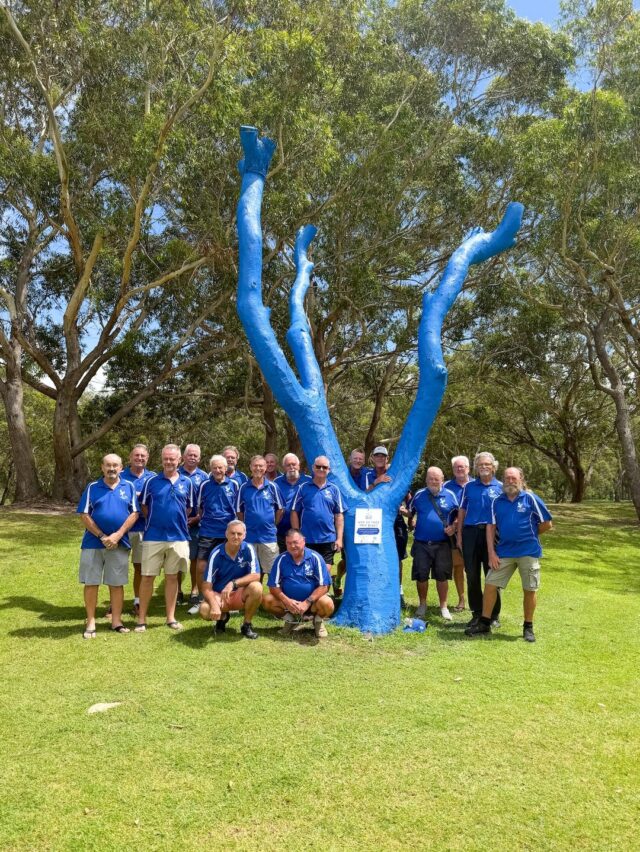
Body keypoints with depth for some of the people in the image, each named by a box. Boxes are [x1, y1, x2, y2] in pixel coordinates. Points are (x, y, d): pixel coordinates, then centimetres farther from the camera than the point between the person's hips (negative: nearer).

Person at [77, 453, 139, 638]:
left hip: (119, 543, 1)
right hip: (93, 543, 0)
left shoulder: (129, 487, 4)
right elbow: (84, 516, -3)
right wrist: (102, 537, -12)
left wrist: (117, 535, -13)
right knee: (91, 583, 3)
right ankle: (91, 622, 13)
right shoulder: (92, 487, 2)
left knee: (117, 583, 7)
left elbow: (134, 514, -1)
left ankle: (116, 621, 17)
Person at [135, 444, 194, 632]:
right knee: (147, 577, 2)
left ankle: (171, 617, 20)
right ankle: (142, 618, 12)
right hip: (153, 537, -1)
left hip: (178, 537, 1)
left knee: (172, 577, 10)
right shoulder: (151, 481, -1)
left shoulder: (187, 483, 4)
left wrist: (177, 522, 9)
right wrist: (155, 521, 7)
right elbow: (144, 506, 8)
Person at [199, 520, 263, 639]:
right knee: (205, 610, -32)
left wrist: (233, 583, -32)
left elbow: (256, 576, -19)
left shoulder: (248, 549, -12)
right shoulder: (217, 553, -16)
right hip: (218, 594, -1)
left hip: (240, 594, 1)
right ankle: (222, 617, 8)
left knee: (256, 587, -31)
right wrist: (214, 605, -36)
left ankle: (247, 625, -6)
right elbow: (206, 587, -18)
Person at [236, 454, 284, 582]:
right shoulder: (244, 488, 1)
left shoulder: (272, 487, -1)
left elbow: (280, 509, 6)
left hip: (269, 535, -1)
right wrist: (246, 526, 4)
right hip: (250, 536, 1)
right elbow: (239, 511, 8)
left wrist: (272, 524, 4)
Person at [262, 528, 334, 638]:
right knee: (267, 600, -21)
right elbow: (273, 586, -4)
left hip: (312, 599, -2)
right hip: (288, 601, 2)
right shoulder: (281, 559, -5)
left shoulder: (315, 557, -11)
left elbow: (323, 586, -13)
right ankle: (290, 618, 8)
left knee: (327, 604, -32)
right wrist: (286, 601, -21)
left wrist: (307, 602, -24)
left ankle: (318, 620, 5)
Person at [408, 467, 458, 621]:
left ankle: (443, 606, 19)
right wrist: (412, 521, -5)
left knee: (442, 575, 5)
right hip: (421, 543, 1)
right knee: (421, 575, 5)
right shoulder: (419, 495, 3)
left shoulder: (450, 495, 0)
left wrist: (453, 526, -7)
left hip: (442, 544, -1)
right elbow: (410, 512, 13)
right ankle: (422, 604, 24)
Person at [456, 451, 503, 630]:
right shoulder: (469, 486, 8)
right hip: (470, 533, 2)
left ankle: (493, 615, 14)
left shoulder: (500, 487, 4)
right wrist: (459, 535, 4)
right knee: (472, 576, 6)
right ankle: (476, 614, 17)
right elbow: (462, 511, 9)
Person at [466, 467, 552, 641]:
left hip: (528, 552, -2)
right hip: (503, 553, 3)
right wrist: (491, 553, -4)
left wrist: (529, 535, 8)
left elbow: (547, 523, 1)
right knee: (490, 585, 1)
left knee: (530, 590, 6)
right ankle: (484, 623, 13)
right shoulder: (497, 502, 5)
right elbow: (491, 527, 3)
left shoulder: (530, 498, -4)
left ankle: (528, 627, 22)